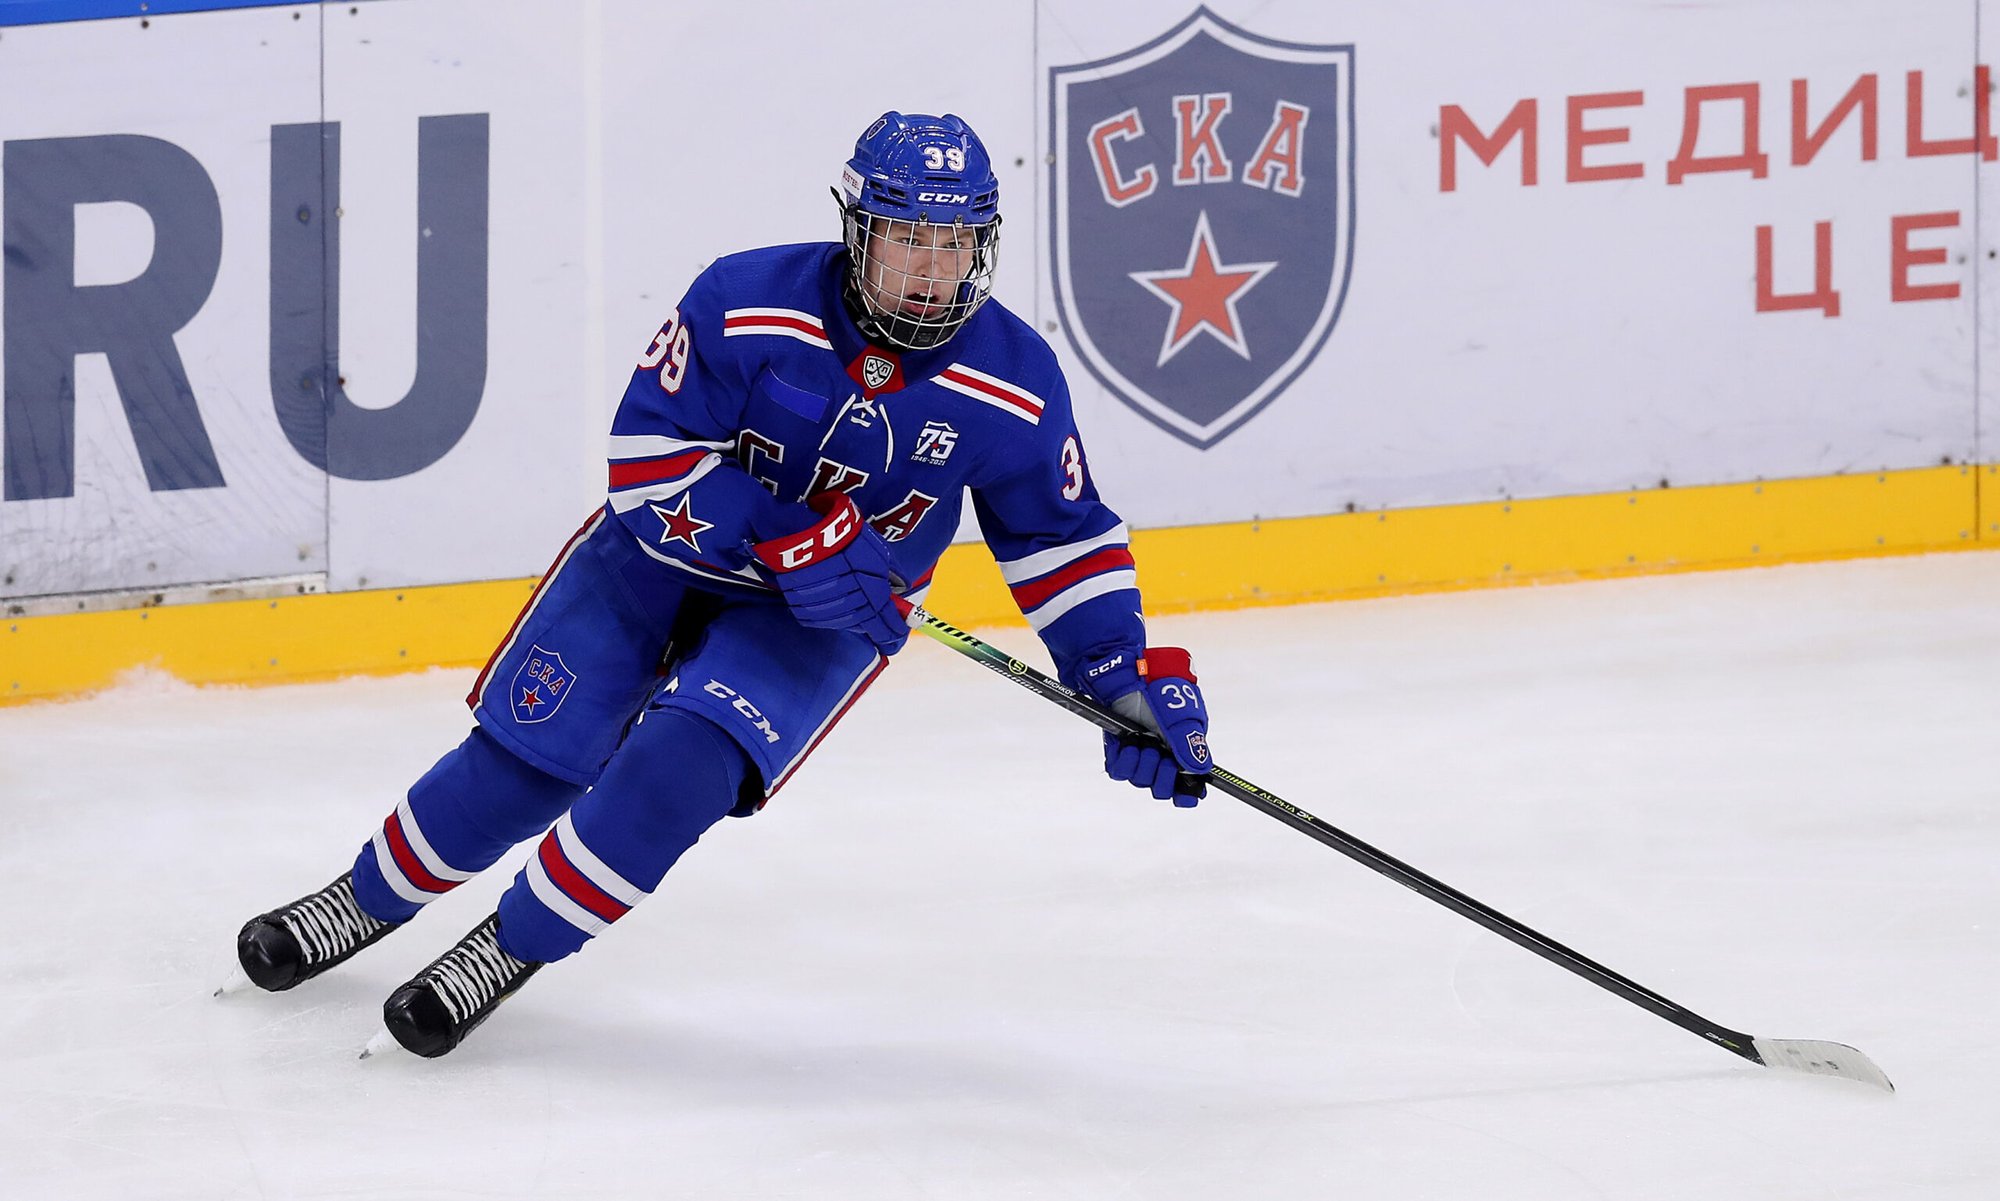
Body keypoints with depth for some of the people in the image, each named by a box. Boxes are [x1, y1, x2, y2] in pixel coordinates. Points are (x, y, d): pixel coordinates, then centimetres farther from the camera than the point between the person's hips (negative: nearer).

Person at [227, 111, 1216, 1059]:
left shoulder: (1013, 383, -16)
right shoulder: (747, 304, -24)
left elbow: (1060, 537, -4)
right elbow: (649, 456, -22)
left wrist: (1131, 678, -13)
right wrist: (790, 541, -30)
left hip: (824, 618, 0)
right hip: (664, 553, 0)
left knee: (682, 763, -23)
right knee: (524, 756, -3)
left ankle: (509, 951, -4)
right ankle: (368, 901, 25)